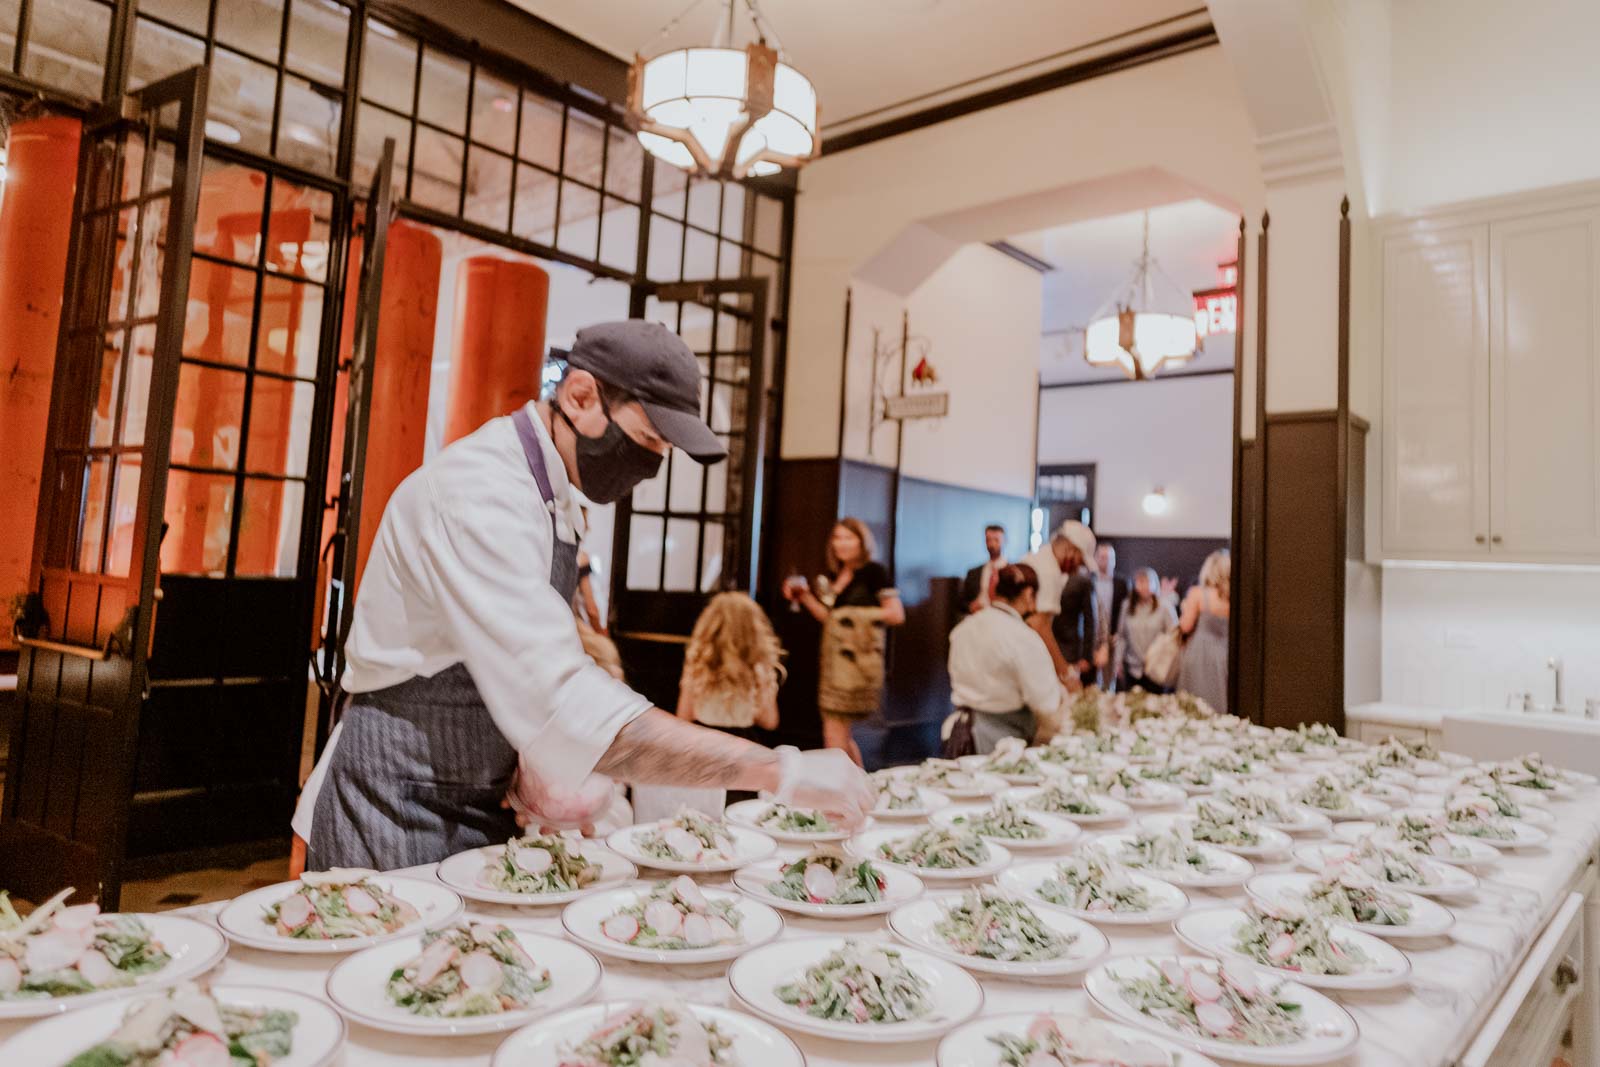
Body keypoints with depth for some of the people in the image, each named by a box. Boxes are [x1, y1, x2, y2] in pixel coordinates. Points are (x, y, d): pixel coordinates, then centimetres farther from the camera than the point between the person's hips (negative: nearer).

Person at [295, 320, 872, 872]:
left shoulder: (557, 504, 6)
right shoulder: (478, 491, -25)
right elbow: (564, 707, -36)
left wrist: (540, 764, -6)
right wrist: (781, 770, -35)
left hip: (487, 815, 8)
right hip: (401, 828, -8)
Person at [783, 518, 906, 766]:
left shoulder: (873, 571, -7)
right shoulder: (835, 575, 14)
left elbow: (897, 614, -11)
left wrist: (858, 613, -13)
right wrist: (805, 596, 10)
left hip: (857, 659, -8)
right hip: (835, 657, 8)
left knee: (834, 733, -9)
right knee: (841, 734, 13)